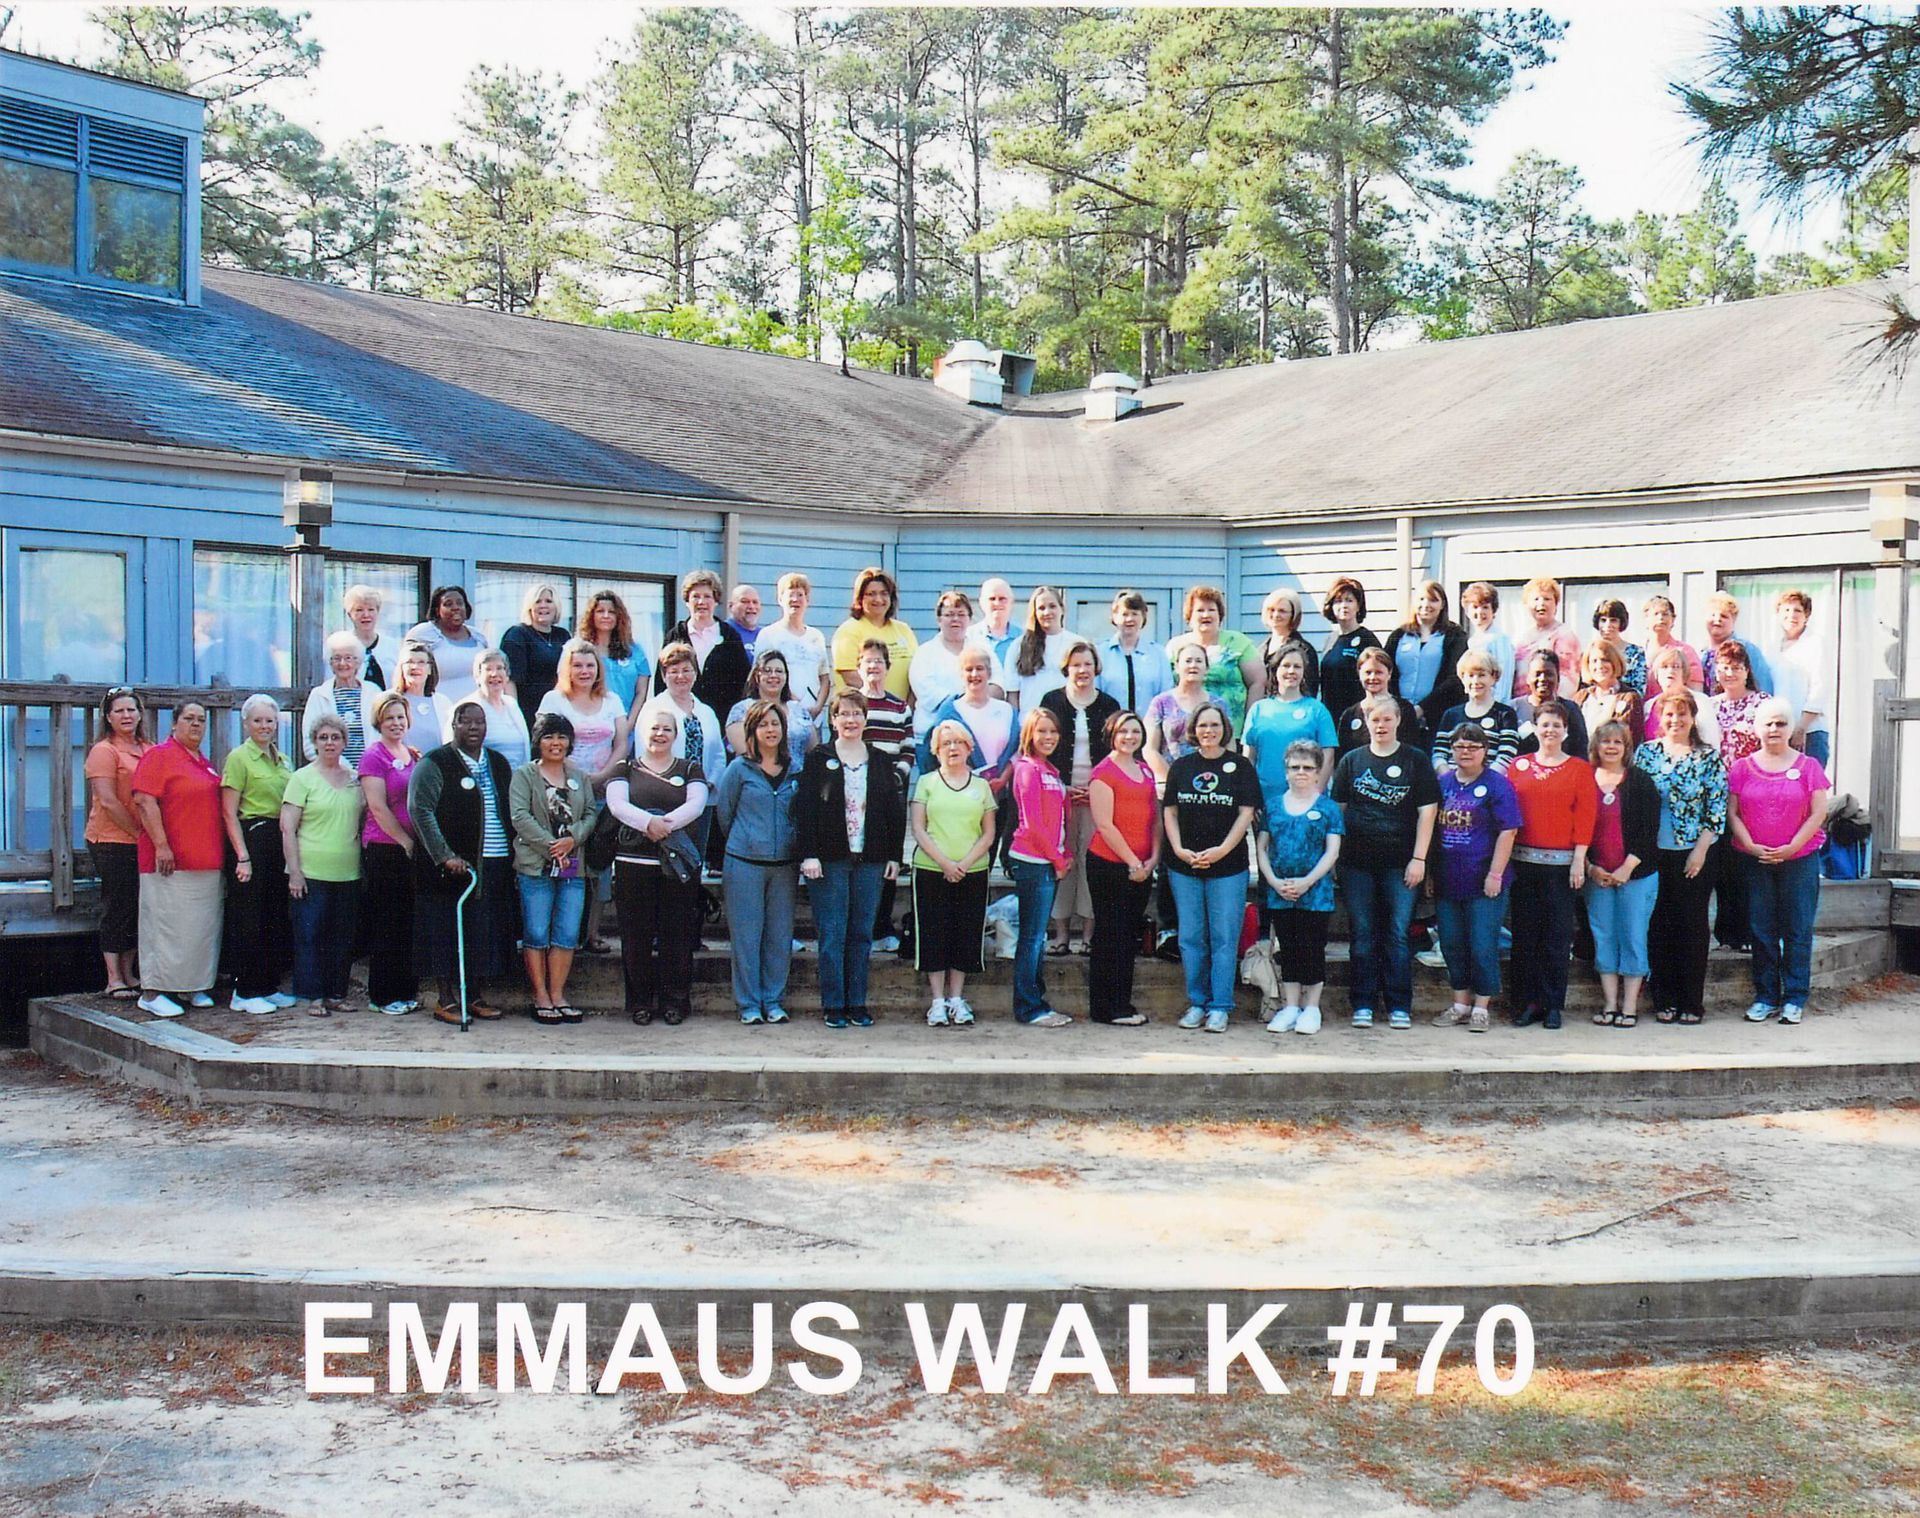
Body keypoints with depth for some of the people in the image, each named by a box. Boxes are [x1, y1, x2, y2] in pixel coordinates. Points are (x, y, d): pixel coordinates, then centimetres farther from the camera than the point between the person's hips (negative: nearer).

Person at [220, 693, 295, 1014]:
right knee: (249, 920, -3)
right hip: (251, 840, -7)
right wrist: (243, 857, -16)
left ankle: (269, 986, 18)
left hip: (279, 843, 7)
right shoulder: (239, 758, -6)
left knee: (278, 918, 9)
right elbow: (229, 812, -10)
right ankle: (245, 992, 3)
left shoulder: (282, 760, 15)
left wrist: (291, 852, 12)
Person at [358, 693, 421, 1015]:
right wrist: (406, 842, -12)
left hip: (412, 849, 6)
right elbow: (378, 807, -11)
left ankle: (406, 991, 16)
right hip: (383, 849, -6)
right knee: (386, 924, -2)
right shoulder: (374, 755, -5)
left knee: (409, 923, 8)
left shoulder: (415, 756, 15)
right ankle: (383, 995, 5)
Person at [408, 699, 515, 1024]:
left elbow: (511, 812, 20)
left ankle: (474, 996, 18)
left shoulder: (498, 763, 16)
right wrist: (445, 856, -19)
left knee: (485, 933, 7)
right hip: (454, 865, -5)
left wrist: (515, 853, 9)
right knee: (449, 932, -1)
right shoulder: (434, 764, -4)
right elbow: (420, 811, -12)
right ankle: (446, 999, 7)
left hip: (496, 866, 5)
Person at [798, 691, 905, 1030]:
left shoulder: (881, 761, 12)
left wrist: (894, 856, 6)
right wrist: (809, 855, -11)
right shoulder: (819, 759, 3)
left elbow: (896, 809, 12)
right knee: (832, 935, -1)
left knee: (862, 935, 6)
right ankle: (833, 1005, 6)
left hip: (871, 861, 3)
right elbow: (804, 808, -3)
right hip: (829, 860, -3)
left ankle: (858, 1004, 13)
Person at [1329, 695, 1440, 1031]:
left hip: (1399, 862, -2)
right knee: (1363, 935, 5)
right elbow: (1337, 808, 11)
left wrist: (1419, 858, -5)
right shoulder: (1352, 760, 9)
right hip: (1357, 862, 2)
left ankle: (1399, 1006, 8)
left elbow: (1427, 811, 1)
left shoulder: (1416, 761, 4)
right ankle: (1363, 1004, 11)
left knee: (1397, 935, 1)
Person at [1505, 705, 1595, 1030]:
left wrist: (1579, 861, -7)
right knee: (1524, 932, 4)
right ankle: (1527, 1001, 11)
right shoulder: (1519, 766, 9)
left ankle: (1554, 1005, 8)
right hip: (1523, 859, 2)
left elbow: (1585, 816, 0)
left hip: (1561, 862, -2)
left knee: (1557, 934, 1)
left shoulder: (1580, 769, 4)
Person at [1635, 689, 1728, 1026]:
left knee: (1693, 924, 2)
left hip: (1694, 854, -2)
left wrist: (1700, 850, -9)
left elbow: (1717, 808, -2)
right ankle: (1664, 1000, 11)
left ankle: (1692, 1002, 9)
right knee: (1659, 925, 4)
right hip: (1654, 853, 2)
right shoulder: (1645, 753, 6)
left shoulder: (1709, 757, 0)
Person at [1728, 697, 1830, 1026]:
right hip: (1754, 860, 1)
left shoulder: (1808, 766, 3)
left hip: (1799, 859, -1)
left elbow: (1818, 813, -2)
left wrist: (1792, 847, -11)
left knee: (1798, 929, 1)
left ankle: (1794, 998, 8)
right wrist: (1750, 845, -10)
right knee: (1761, 930, 5)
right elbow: (1732, 812, 3)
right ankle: (1765, 996, 14)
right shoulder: (1743, 768, 6)